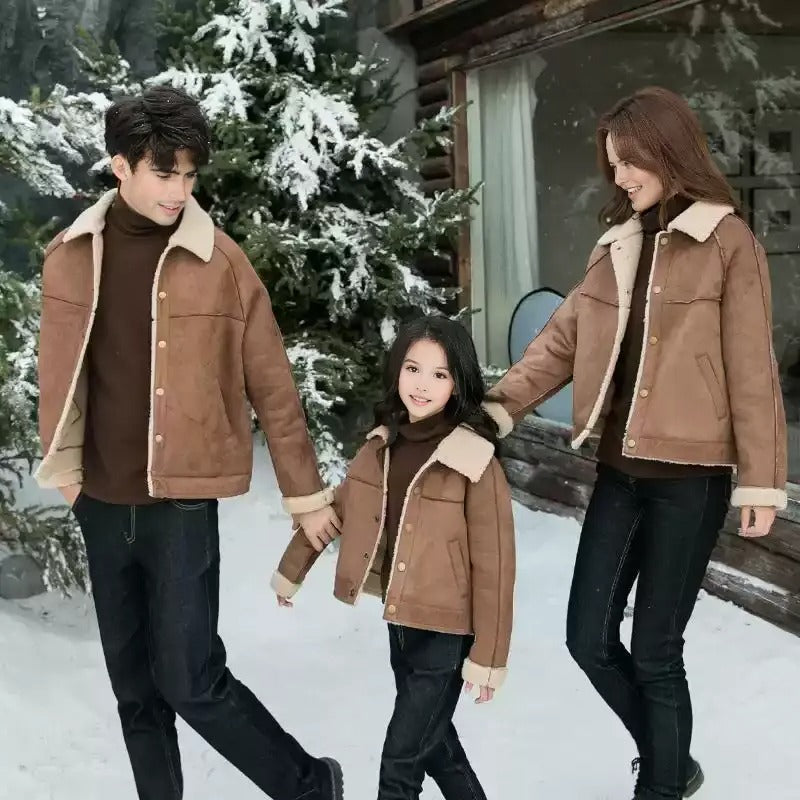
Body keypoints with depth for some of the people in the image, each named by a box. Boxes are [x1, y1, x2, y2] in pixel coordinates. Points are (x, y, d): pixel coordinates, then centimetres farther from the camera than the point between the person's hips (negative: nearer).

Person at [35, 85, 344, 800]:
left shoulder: (220, 261, -8)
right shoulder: (70, 256, 1)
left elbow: (271, 387, -4)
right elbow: (61, 371, 13)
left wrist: (305, 494, 0)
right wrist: (61, 465, 16)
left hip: (181, 501, -4)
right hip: (102, 503, 4)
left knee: (191, 680, -5)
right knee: (133, 684, 14)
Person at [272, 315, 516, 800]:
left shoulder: (475, 462, -19)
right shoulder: (382, 446, 0)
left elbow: (493, 565, -16)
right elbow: (336, 507, 14)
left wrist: (488, 654, -14)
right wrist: (292, 571, 23)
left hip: (447, 632, -6)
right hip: (401, 623, 6)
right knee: (433, 744, 22)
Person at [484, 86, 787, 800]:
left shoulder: (727, 242, -7)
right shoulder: (618, 244, 12)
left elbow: (752, 371, -8)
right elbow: (564, 338, 8)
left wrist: (760, 479, -9)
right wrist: (501, 404, -5)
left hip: (690, 477, -6)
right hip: (620, 470, 6)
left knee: (655, 652, 2)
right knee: (589, 637, 10)